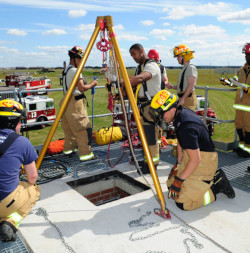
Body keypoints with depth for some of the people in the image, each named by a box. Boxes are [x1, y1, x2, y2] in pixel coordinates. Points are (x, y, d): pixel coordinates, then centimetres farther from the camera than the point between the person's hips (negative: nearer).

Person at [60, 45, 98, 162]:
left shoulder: (66, 70, 16)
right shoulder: (75, 71, -14)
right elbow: (81, 88, -20)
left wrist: (89, 86, 15)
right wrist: (92, 84, -5)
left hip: (67, 102, 10)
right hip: (75, 103, -10)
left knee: (70, 128, 18)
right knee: (84, 128, -8)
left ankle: (68, 149, 27)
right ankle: (86, 154, -7)